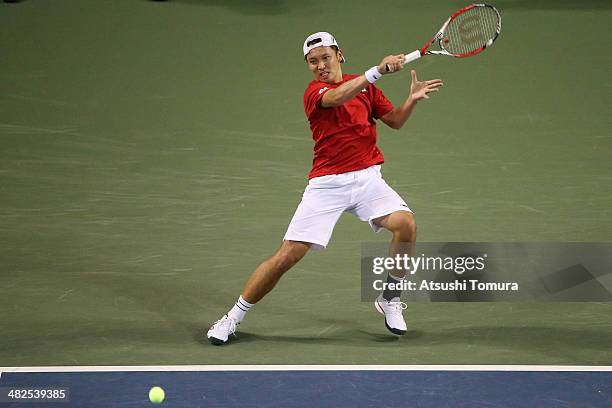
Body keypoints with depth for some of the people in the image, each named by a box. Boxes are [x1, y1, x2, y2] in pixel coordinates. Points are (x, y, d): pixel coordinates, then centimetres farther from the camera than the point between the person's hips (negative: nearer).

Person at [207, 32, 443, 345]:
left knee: (405, 223, -23)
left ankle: (389, 299, 1)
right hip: (327, 184, -4)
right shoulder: (314, 91, -5)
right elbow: (336, 97, -28)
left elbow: (395, 121, 13)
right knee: (288, 255, -8)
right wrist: (378, 70, -39)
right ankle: (234, 317, 9)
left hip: (367, 178, 4)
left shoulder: (364, 85, 12)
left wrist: (412, 99, -7)